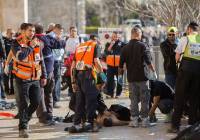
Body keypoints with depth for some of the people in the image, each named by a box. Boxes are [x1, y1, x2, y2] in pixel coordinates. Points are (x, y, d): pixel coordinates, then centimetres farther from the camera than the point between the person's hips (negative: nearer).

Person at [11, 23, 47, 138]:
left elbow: (41, 61, 14)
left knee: (36, 102, 6)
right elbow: (20, 56, -27)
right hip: (23, 79, -5)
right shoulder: (17, 43, -8)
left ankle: (25, 119, 30)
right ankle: (23, 128, -1)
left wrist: (44, 76, 13)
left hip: (35, 79, 5)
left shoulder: (37, 43, 7)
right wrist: (31, 46, -20)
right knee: (24, 104, -6)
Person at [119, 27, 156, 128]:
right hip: (142, 77, -3)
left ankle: (134, 119, 8)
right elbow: (148, 62, -11)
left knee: (133, 99, 9)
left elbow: (121, 64, 8)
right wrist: (153, 71, 0)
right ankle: (144, 119, 4)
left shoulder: (125, 48, 5)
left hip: (131, 77, 4)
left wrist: (120, 74, 21)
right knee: (144, 99, 4)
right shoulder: (143, 46, -8)